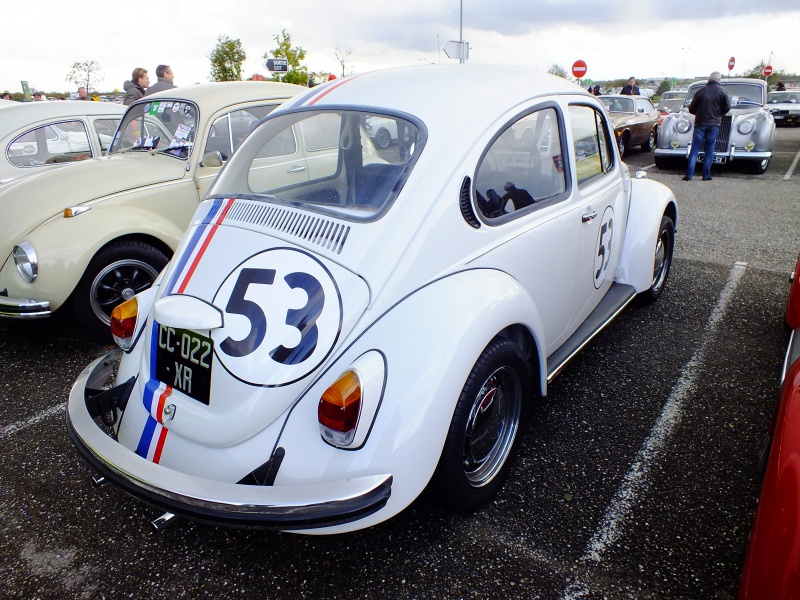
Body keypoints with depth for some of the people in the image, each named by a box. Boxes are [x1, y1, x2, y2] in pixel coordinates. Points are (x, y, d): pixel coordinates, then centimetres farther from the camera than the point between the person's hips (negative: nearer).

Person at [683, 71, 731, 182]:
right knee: (709, 150, 6)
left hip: (700, 124, 0)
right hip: (714, 124, 0)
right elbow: (727, 107, 1)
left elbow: (691, 109, 5)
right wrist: (718, 113, 20)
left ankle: (689, 174, -9)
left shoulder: (700, 91, 1)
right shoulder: (722, 91, 0)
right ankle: (706, 175, 4)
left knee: (694, 149, 0)